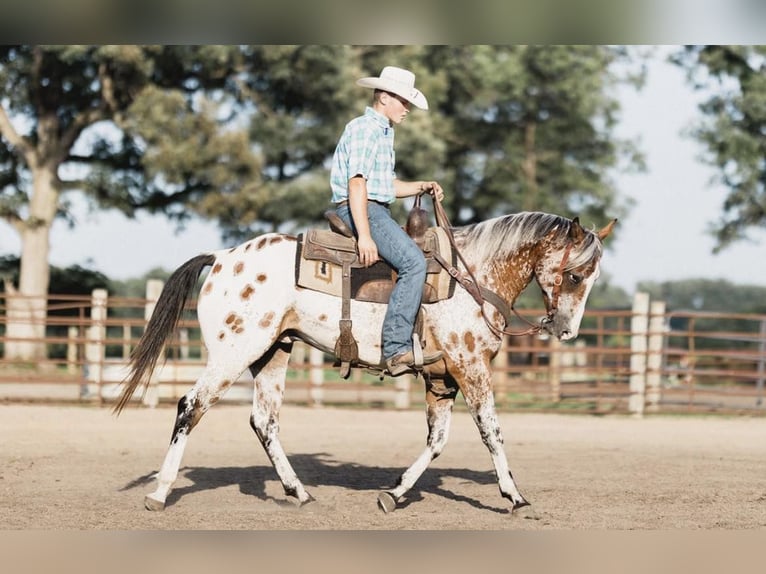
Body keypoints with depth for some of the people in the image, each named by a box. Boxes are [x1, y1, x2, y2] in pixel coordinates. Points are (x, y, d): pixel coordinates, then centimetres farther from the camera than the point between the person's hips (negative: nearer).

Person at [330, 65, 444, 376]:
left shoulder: (383, 132, 23)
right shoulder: (364, 128, -10)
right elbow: (356, 183, -20)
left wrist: (421, 187, 11)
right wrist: (365, 237, -27)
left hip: (377, 211, 11)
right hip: (361, 211, -11)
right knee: (413, 262, -26)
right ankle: (396, 350, -32)